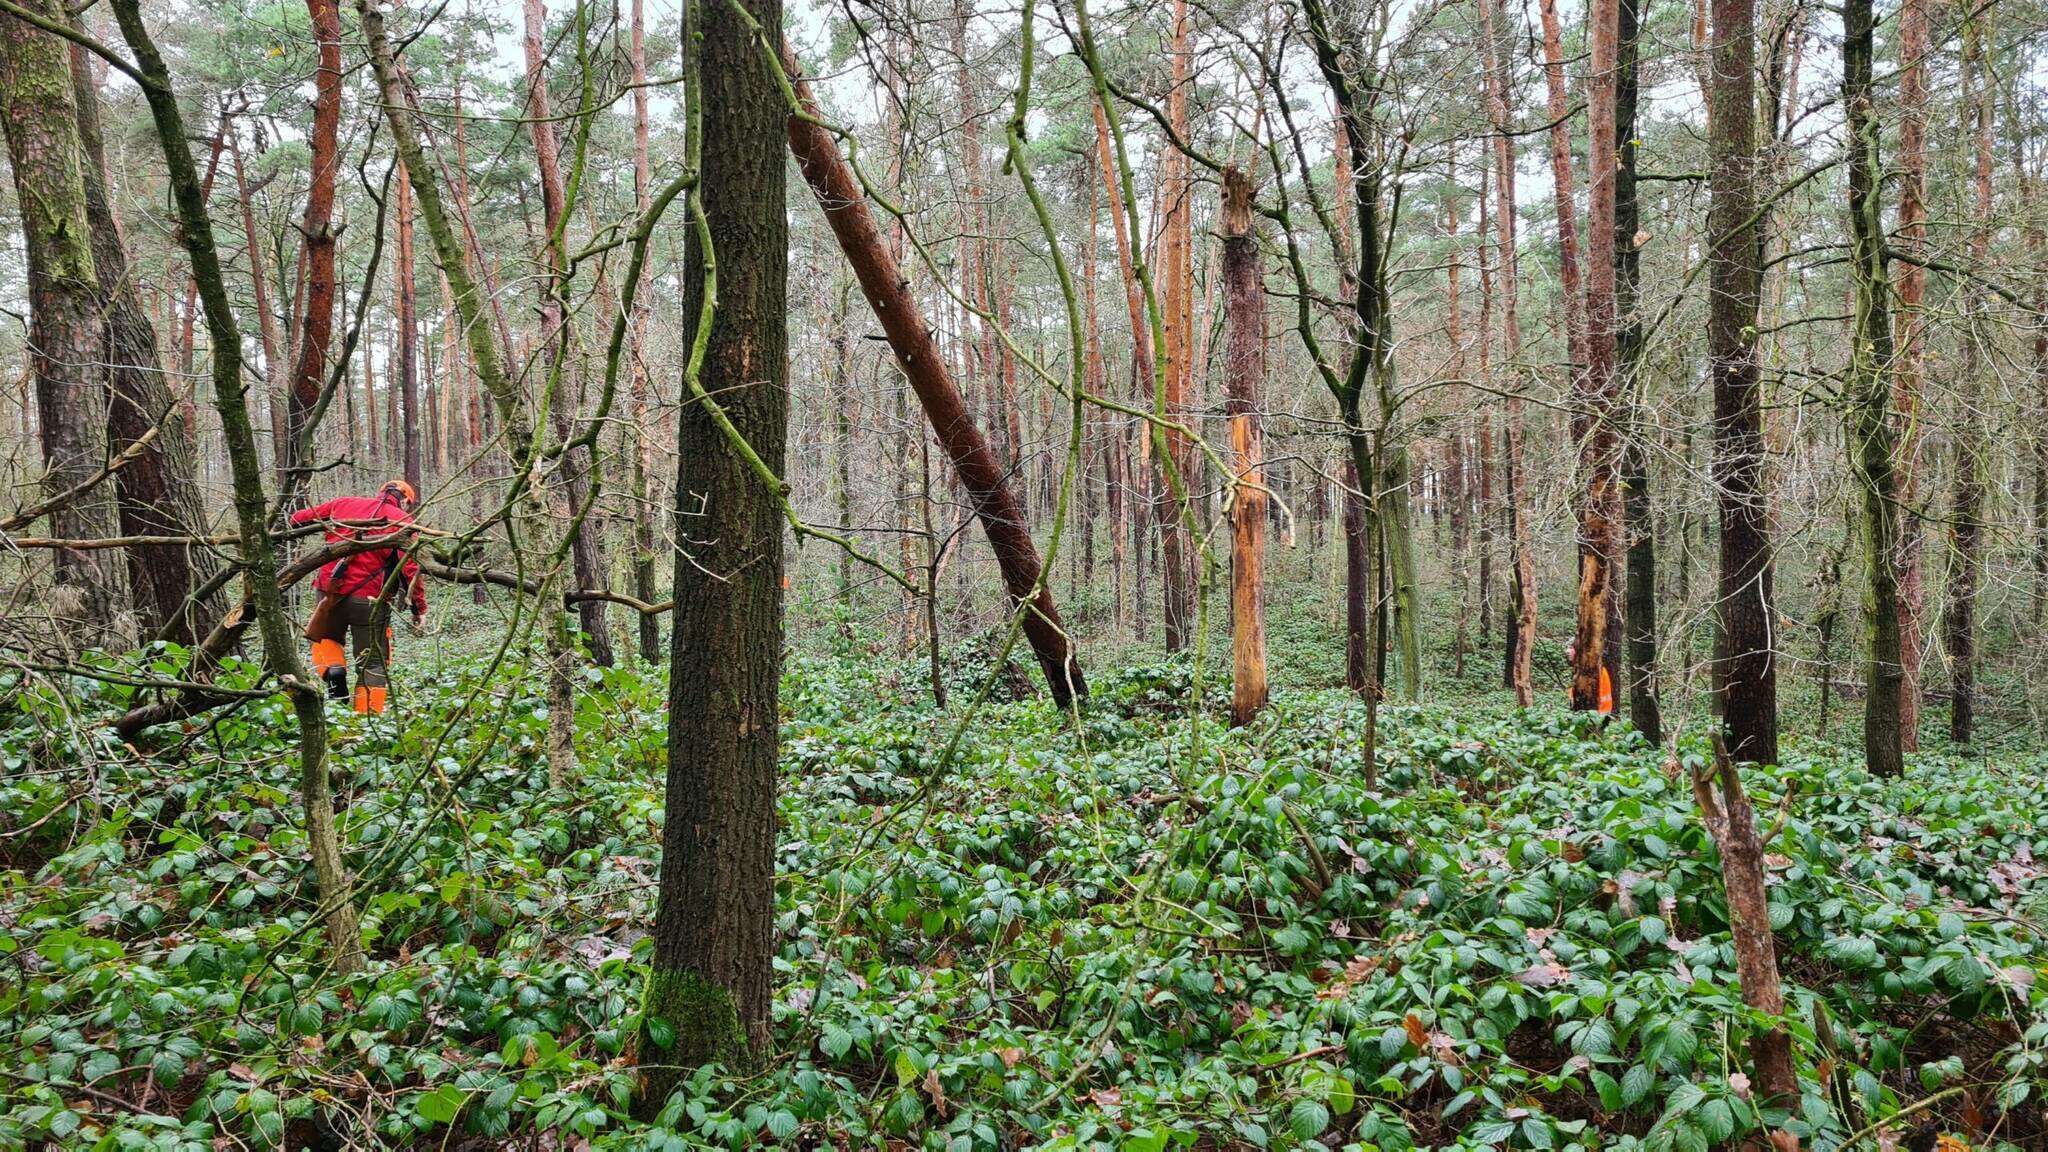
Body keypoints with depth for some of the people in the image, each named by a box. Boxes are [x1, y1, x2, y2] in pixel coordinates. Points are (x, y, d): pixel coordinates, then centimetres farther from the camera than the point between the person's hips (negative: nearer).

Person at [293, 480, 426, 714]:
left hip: (331, 590, 3)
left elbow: (299, 519, 16)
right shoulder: (402, 521, 1)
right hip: (368, 598, -3)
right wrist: (419, 608, -2)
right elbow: (411, 568, -7)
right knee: (373, 665, 8)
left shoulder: (344, 504, 12)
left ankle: (333, 670, 2)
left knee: (324, 637, 30)